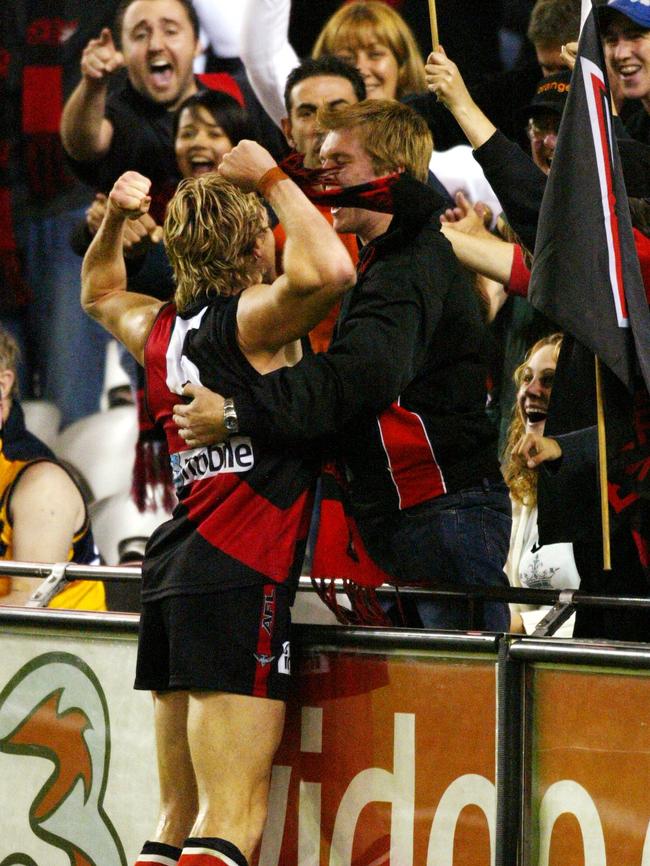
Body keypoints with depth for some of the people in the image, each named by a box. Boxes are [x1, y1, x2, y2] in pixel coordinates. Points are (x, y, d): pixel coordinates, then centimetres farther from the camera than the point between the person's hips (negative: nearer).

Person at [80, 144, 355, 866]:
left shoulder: (158, 328, 15)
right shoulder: (251, 318, -7)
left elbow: (100, 295, 39)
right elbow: (329, 270, -27)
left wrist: (114, 219, 24)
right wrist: (273, 178, -12)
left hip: (172, 571, 8)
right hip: (240, 575, -8)